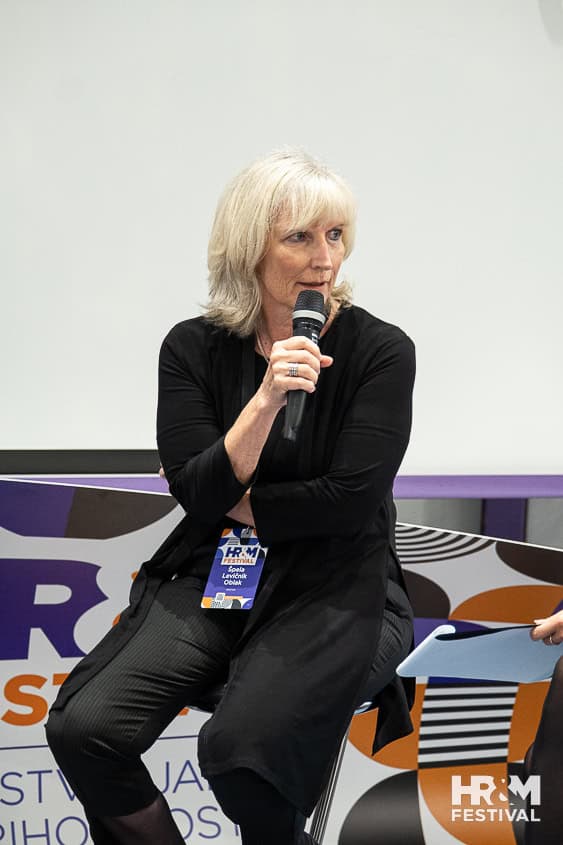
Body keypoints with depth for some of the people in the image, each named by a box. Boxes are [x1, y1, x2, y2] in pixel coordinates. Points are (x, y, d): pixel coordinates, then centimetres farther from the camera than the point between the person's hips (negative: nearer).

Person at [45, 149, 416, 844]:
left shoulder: (380, 351, -7)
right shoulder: (194, 349, 1)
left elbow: (349, 500, -13)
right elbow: (198, 493, -8)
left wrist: (232, 504, -3)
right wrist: (266, 400, -21)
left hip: (333, 586, -3)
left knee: (241, 747, -28)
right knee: (81, 728, -18)